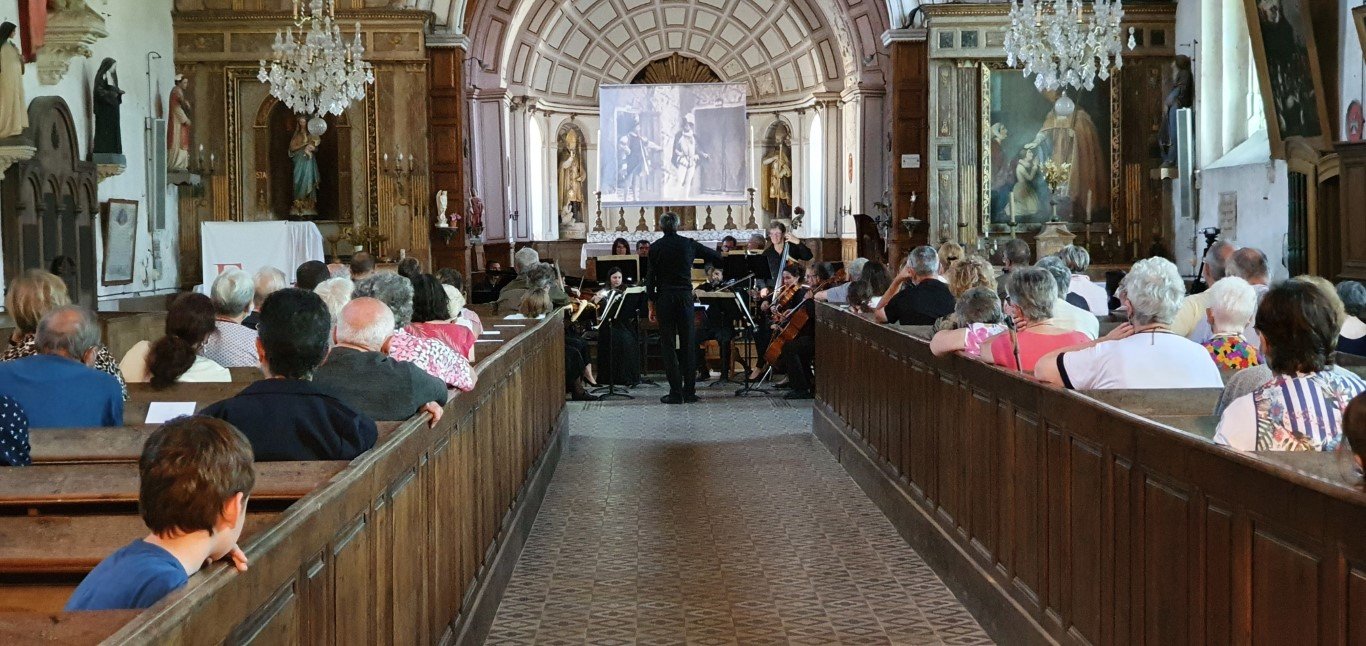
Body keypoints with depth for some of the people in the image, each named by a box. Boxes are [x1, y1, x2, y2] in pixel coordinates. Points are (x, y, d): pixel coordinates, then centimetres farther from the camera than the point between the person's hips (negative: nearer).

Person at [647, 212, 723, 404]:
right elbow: (716, 257, 10)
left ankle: (676, 393, -2)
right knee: (688, 344, 8)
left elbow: (651, 278, -4)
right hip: (685, 296, 2)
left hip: (664, 298, -2)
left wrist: (651, 306, 1)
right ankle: (689, 391, 8)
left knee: (668, 345, 2)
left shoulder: (657, 247, -3)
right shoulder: (689, 244, 2)